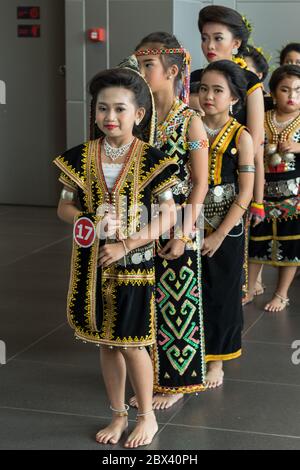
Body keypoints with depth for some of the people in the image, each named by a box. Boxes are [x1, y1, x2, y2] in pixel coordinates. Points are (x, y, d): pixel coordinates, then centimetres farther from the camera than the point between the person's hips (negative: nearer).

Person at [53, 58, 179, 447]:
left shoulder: (150, 160, -10)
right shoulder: (81, 157, -1)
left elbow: (168, 216, -10)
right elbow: (64, 206, 5)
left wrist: (125, 245, -17)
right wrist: (92, 219, -16)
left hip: (133, 265, -3)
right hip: (92, 265, 4)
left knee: (130, 343, 3)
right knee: (106, 343, 13)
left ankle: (146, 416, 24)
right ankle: (118, 415, 30)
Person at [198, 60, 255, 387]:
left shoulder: (241, 137, -8)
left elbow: (245, 193, -10)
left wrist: (219, 235, -13)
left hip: (225, 231, -2)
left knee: (221, 295, 9)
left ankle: (216, 361, 25)